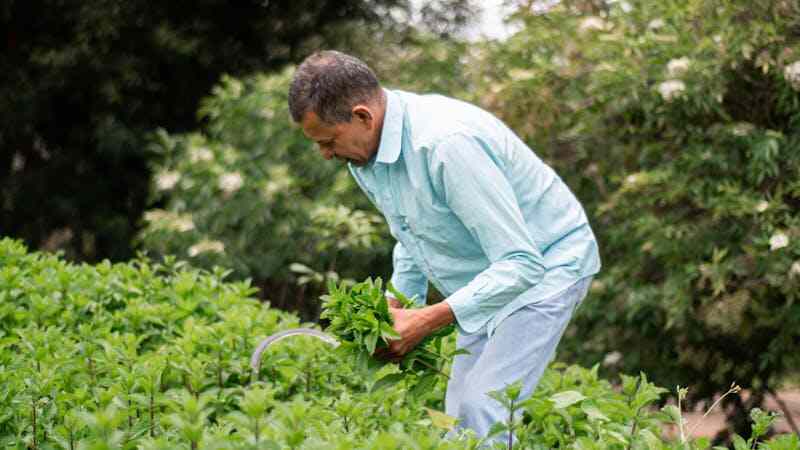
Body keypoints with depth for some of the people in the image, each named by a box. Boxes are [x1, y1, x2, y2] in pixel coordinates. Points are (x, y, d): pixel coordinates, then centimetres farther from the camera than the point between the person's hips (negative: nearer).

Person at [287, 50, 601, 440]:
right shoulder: (363, 151, -5)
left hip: (544, 264, -9)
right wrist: (399, 312, -1)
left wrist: (426, 321, -32)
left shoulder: (447, 143, -34)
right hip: (490, 276, 9)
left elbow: (522, 263, -33)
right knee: (461, 408, 6)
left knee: (483, 405, -20)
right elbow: (411, 240, 14)